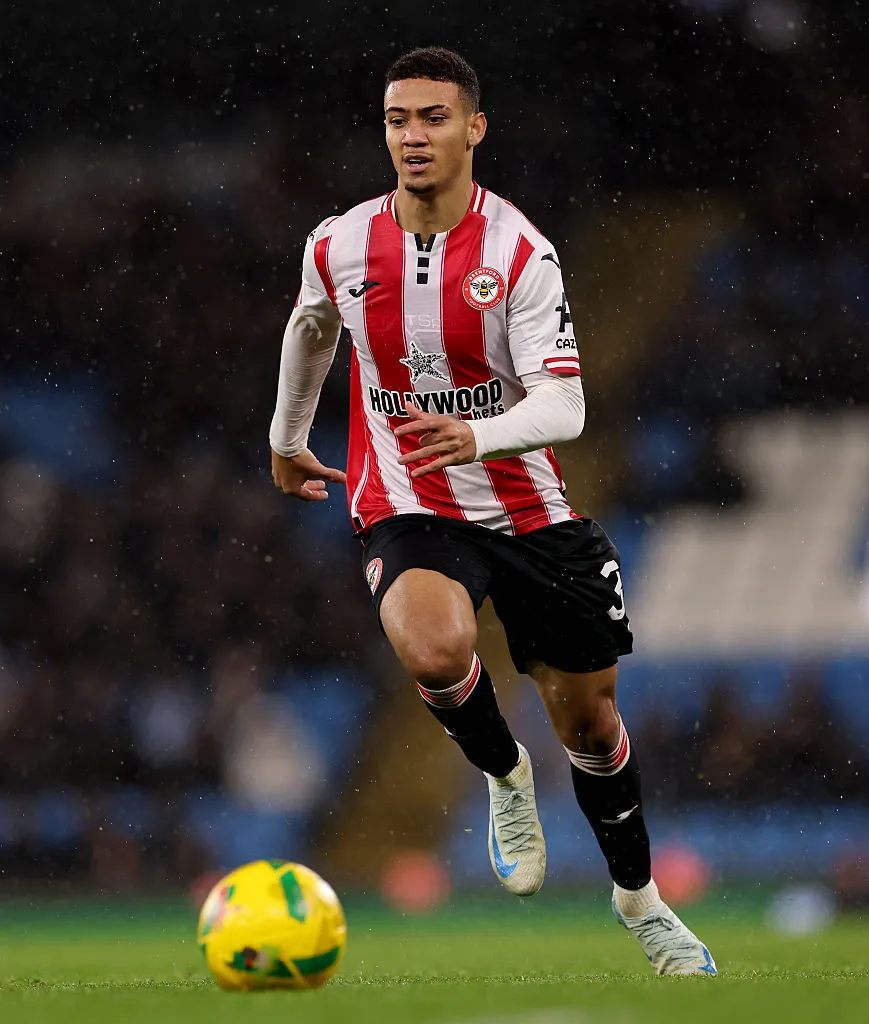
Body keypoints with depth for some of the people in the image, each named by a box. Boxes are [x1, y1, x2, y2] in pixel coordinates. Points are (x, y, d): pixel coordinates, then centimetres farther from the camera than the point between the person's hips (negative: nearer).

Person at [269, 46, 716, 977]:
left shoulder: (519, 252, -14)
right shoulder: (339, 248, -4)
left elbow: (563, 407, -21)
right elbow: (310, 331, 20)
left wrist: (477, 434, -41)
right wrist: (286, 436, 32)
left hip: (526, 507, 0)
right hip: (407, 508, 0)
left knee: (588, 717, 10)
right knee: (436, 651, -33)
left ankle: (638, 899, 36)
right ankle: (504, 774, 1)